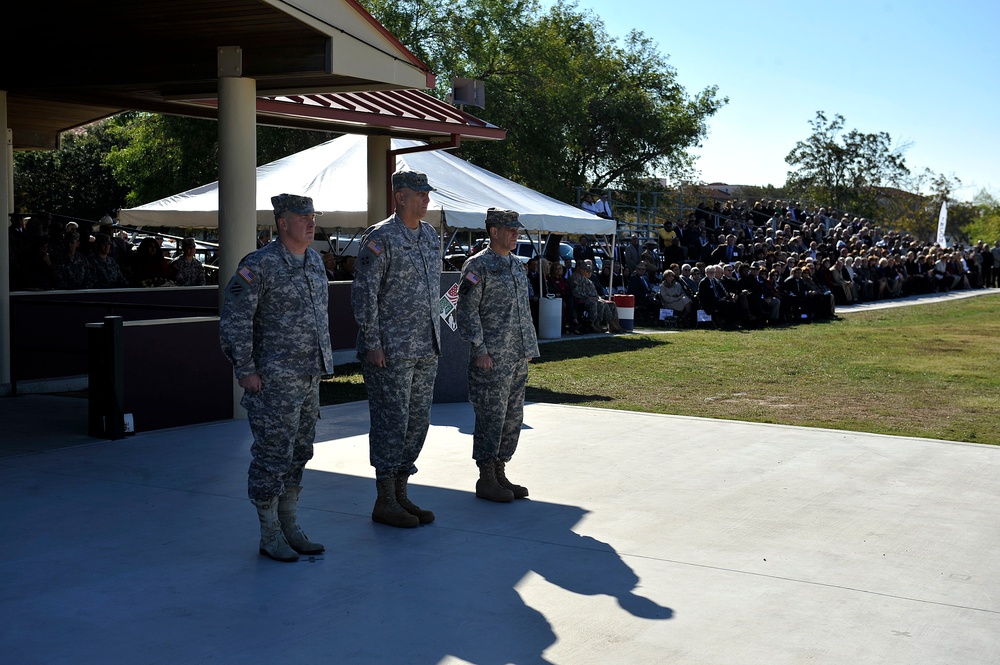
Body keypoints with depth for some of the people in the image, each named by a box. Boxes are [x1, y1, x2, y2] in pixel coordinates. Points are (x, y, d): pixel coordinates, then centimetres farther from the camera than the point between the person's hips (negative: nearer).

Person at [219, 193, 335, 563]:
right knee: (272, 455, -2)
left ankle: (290, 529, 23)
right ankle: (270, 536, 8)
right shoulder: (260, 265, -13)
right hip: (273, 380, -8)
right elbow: (234, 318, -15)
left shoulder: (314, 261, 11)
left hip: (309, 377, 8)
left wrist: (322, 361, 19)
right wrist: (244, 370, -16)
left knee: (297, 455, 13)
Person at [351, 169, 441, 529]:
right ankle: (385, 502, 4)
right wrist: (372, 344, -17)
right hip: (390, 350, -8)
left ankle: (400, 493, 20)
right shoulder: (379, 238, -11)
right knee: (391, 422, -4)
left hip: (426, 349, 8)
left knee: (417, 421, 10)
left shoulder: (430, 235, 13)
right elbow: (363, 293, -14)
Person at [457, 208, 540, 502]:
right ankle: (486, 480, 5)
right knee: (491, 417, -4)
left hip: (518, 357, 8)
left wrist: (529, 347, 17)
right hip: (492, 358, -8)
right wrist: (479, 350, -17)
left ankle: (500, 474, 21)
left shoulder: (518, 265, 15)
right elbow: (467, 310, -13)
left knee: (513, 417, 11)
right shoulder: (478, 265, -9)